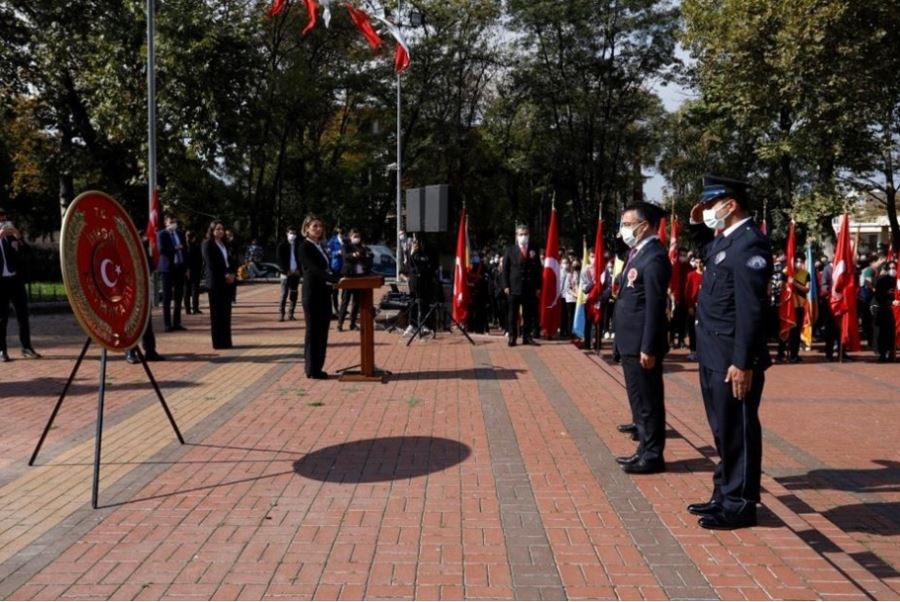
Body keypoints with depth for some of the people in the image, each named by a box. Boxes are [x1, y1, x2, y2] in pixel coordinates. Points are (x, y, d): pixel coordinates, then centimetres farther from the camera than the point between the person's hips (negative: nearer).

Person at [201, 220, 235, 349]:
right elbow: (211, 264, -11)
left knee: (226, 312, 7)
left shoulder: (225, 244, 17)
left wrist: (231, 274, -3)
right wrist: (224, 276, -15)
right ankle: (218, 342, 0)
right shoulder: (208, 244, -3)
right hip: (215, 282, -6)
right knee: (217, 312, -3)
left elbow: (231, 261, 15)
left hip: (228, 281, 6)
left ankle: (226, 341, 11)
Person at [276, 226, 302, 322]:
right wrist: (286, 271, -12)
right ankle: (281, 314, -4)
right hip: (286, 273, -3)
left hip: (296, 273, 3)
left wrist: (299, 270, -4)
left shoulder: (299, 246, 9)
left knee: (294, 295, 4)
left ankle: (291, 314, 10)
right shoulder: (282, 246, 2)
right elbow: (280, 260, -2)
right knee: (284, 294, -6)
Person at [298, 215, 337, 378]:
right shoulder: (305, 247, -9)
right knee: (313, 331, -2)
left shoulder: (321, 246, 15)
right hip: (312, 293, -8)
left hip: (324, 293, 8)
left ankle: (317, 367, 17)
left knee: (322, 331, 9)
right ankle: (312, 369, 5)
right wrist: (335, 279, -30)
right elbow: (314, 268, -21)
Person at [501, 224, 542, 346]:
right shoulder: (510, 251, 6)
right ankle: (512, 337, 5)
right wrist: (506, 286, -6)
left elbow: (538, 270, 8)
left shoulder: (534, 251, 9)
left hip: (530, 288, 2)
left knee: (529, 314, 4)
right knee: (513, 314, 1)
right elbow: (505, 269, 3)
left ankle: (527, 337, 11)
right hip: (514, 288, -1)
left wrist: (538, 287, 1)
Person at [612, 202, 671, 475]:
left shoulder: (654, 257, -17)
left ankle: (653, 456, 12)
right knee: (639, 400, 17)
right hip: (631, 342, 10)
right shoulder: (637, 252, 14)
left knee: (648, 401, 1)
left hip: (642, 344, -10)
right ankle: (645, 449, 28)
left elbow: (655, 306, -20)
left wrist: (648, 348, -21)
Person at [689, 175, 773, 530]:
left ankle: (740, 505, 14)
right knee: (722, 430, 18)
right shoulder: (724, 240, 15)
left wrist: (743, 362, -23)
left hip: (732, 358, -10)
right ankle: (724, 495, 31)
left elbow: (751, 309, -22)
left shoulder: (749, 243, -16)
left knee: (737, 431, 2)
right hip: (714, 355, 10)